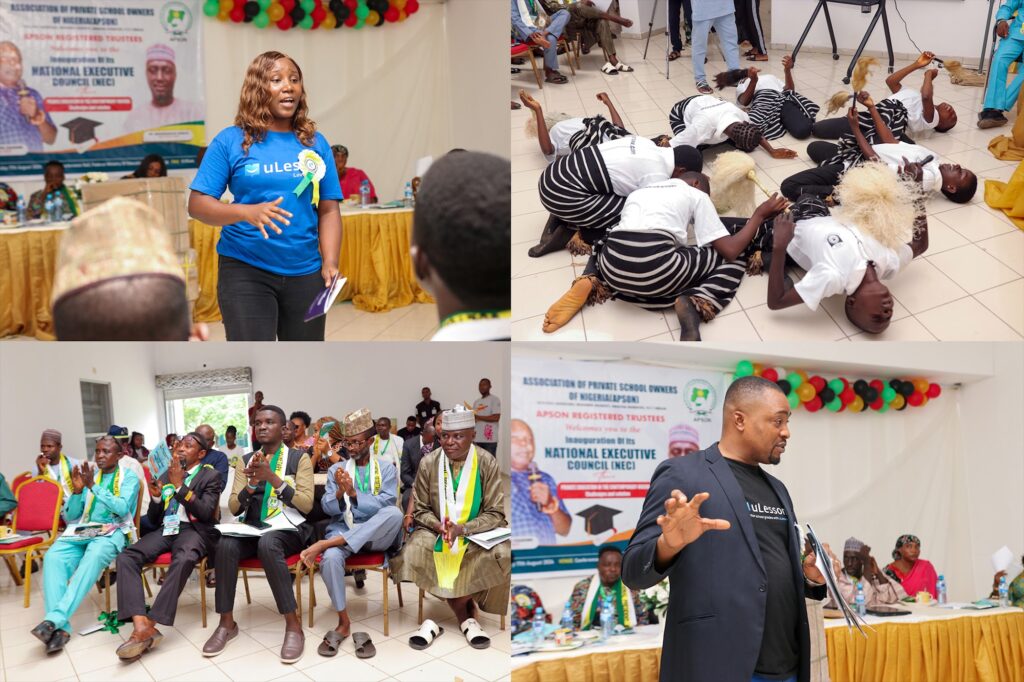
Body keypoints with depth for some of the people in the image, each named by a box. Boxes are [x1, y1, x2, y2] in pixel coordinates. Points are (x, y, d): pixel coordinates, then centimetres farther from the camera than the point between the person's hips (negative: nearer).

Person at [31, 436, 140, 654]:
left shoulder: (129, 477, 6)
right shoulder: (88, 475, 19)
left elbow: (123, 508, -12)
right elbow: (70, 517, 15)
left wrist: (93, 487, -17)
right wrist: (77, 491, -3)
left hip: (113, 532, -4)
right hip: (83, 532, 4)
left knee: (93, 557, -37)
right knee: (53, 556, -27)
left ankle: (55, 618, -40)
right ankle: (60, 627, -35)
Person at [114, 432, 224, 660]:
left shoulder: (210, 476, 7)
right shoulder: (166, 475, 21)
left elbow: (206, 512, -8)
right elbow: (153, 519, 20)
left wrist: (180, 485, -12)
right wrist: (155, 497, -1)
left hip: (193, 530, -5)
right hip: (165, 530, 5)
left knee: (183, 559, -40)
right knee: (126, 557, -24)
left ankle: (150, 624, -39)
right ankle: (141, 624, -37)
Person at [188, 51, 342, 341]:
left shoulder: (315, 143, 5)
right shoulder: (231, 141, -2)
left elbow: (328, 211, 5)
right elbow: (197, 204, -6)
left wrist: (330, 264, -8)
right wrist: (247, 212, -24)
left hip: (305, 272, 3)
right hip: (245, 271, -3)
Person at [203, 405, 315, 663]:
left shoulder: (299, 458, 3)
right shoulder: (246, 460, 14)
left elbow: (306, 505, -8)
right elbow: (234, 508, 7)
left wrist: (273, 478, -17)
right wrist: (252, 483, -12)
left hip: (287, 528, -4)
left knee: (267, 544, -38)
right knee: (225, 545, -30)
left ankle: (293, 625, -29)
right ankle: (226, 623, -14)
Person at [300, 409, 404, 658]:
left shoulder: (386, 468, 7)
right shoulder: (336, 469, 13)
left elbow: (386, 504, -9)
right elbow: (328, 509, 2)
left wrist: (353, 493, -21)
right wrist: (340, 492, -19)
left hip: (377, 535, -1)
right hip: (343, 531, 1)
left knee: (395, 513, -36)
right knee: (330, 558, -35)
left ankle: (325, 544, -36)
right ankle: (343, 622, -19)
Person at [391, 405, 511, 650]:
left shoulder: (488, 464, -8)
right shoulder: (428, 463, -5)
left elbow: (495, 513, -8)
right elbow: (420, 509, 2)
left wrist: (462, 529, -24)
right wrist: (439, 526, -20)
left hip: (477, 532, -1)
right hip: (435, 531, 1)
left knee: (501, 556, -31)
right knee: (413, 553, -30)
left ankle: (460, 609, -8)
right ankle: (466, 616, -16)